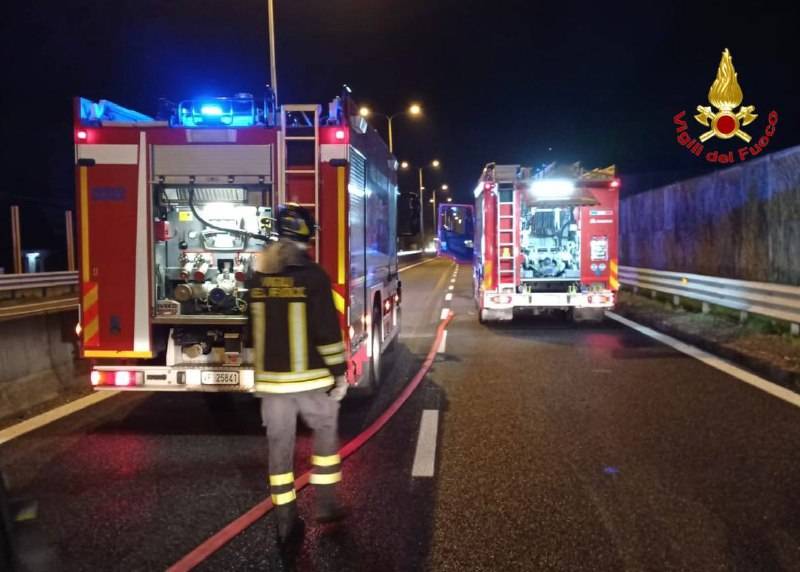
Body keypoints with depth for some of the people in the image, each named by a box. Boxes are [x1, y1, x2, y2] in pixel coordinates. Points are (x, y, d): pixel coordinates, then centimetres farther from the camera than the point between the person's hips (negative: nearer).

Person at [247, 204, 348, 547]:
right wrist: (339, 373, -6)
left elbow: (254, 331, 11)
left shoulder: (257, 277, 4)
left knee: (280, 447, 9)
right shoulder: (312, 276, -13)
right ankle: (326, 505, 24)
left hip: (271, 379, 4)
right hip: (310, 378, -3)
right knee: (325, 435, 19)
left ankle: (287, 523, 16)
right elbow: (328, 331, -15)